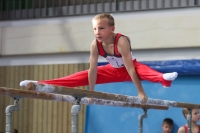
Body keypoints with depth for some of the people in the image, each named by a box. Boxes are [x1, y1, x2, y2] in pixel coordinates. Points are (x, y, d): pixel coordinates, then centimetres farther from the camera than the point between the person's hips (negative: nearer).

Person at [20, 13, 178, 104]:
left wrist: (141, 92, -38)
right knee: (85, 76, -4)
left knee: (145, 71, -39)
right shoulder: (95, 44, -21)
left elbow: (130, 68, -38)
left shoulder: (121, 41, -36)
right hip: (113, 70, 4)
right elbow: (93, 69, -16)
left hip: (130, 68, -4)